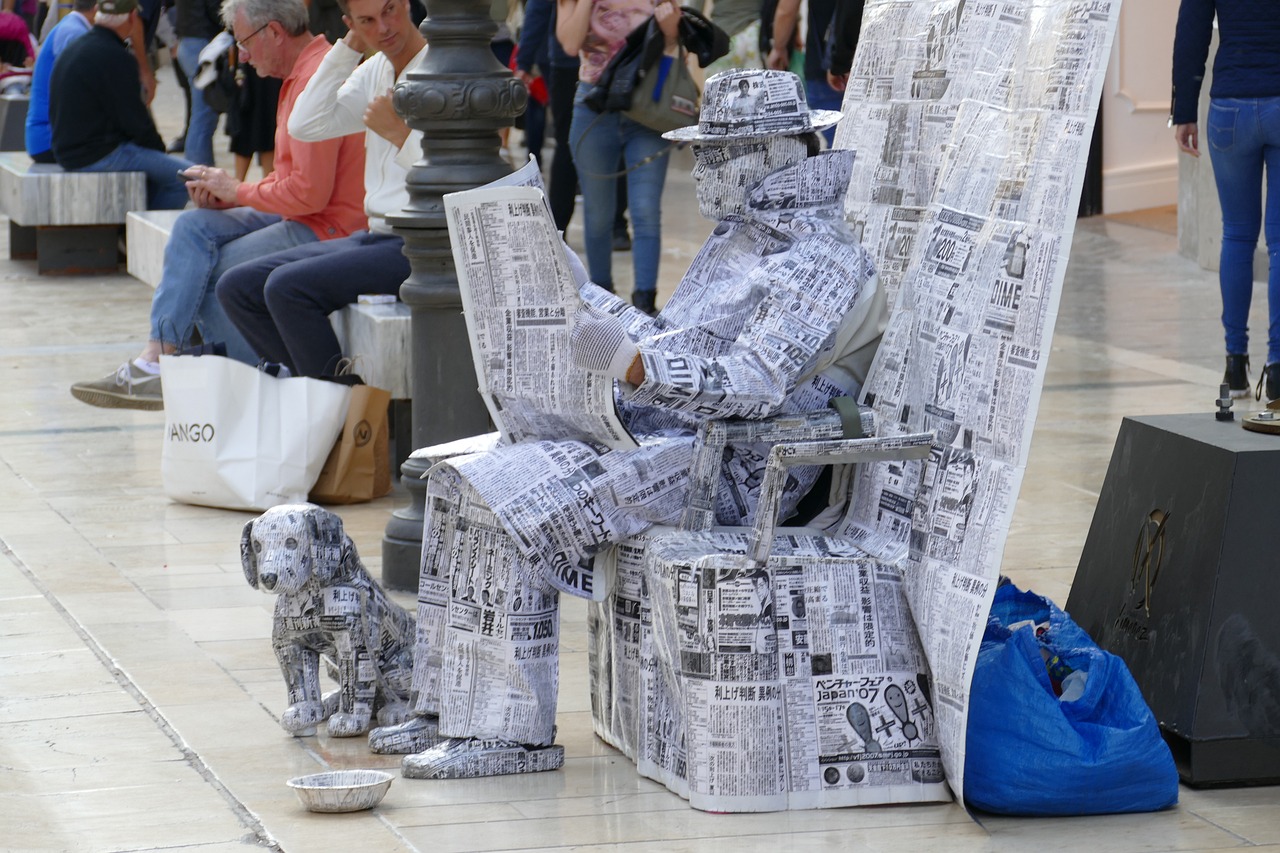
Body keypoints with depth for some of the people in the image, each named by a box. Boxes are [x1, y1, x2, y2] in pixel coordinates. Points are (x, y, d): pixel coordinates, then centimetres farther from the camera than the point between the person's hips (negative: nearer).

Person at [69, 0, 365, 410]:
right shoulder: (299, 75, 15)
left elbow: (309, 191, -24)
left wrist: (238, 191, -9)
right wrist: (224, 195, 4)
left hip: (327, 227, -10)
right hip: (294, 219, 10)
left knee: (210, 270, -12)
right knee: (194, 227, -2)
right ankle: (157, 357, -9)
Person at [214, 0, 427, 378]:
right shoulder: (373, 71, 15)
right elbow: (305, 126, 5)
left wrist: (399, 132, -13)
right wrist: (349, 46, 4)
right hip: (375, 234, 9)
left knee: (288, 286, -25)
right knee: (237, 287, 1)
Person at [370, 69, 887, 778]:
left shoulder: (825, 263, -12)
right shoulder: (738, 241, 21)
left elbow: (753, 386, -24)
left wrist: (635, 365, -33)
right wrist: (578, 293, 22)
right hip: (649, 432, 11)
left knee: (513, 513, -25)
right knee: (462, 483, 1)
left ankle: (510, 731, -18)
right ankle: (451, 709, 0)